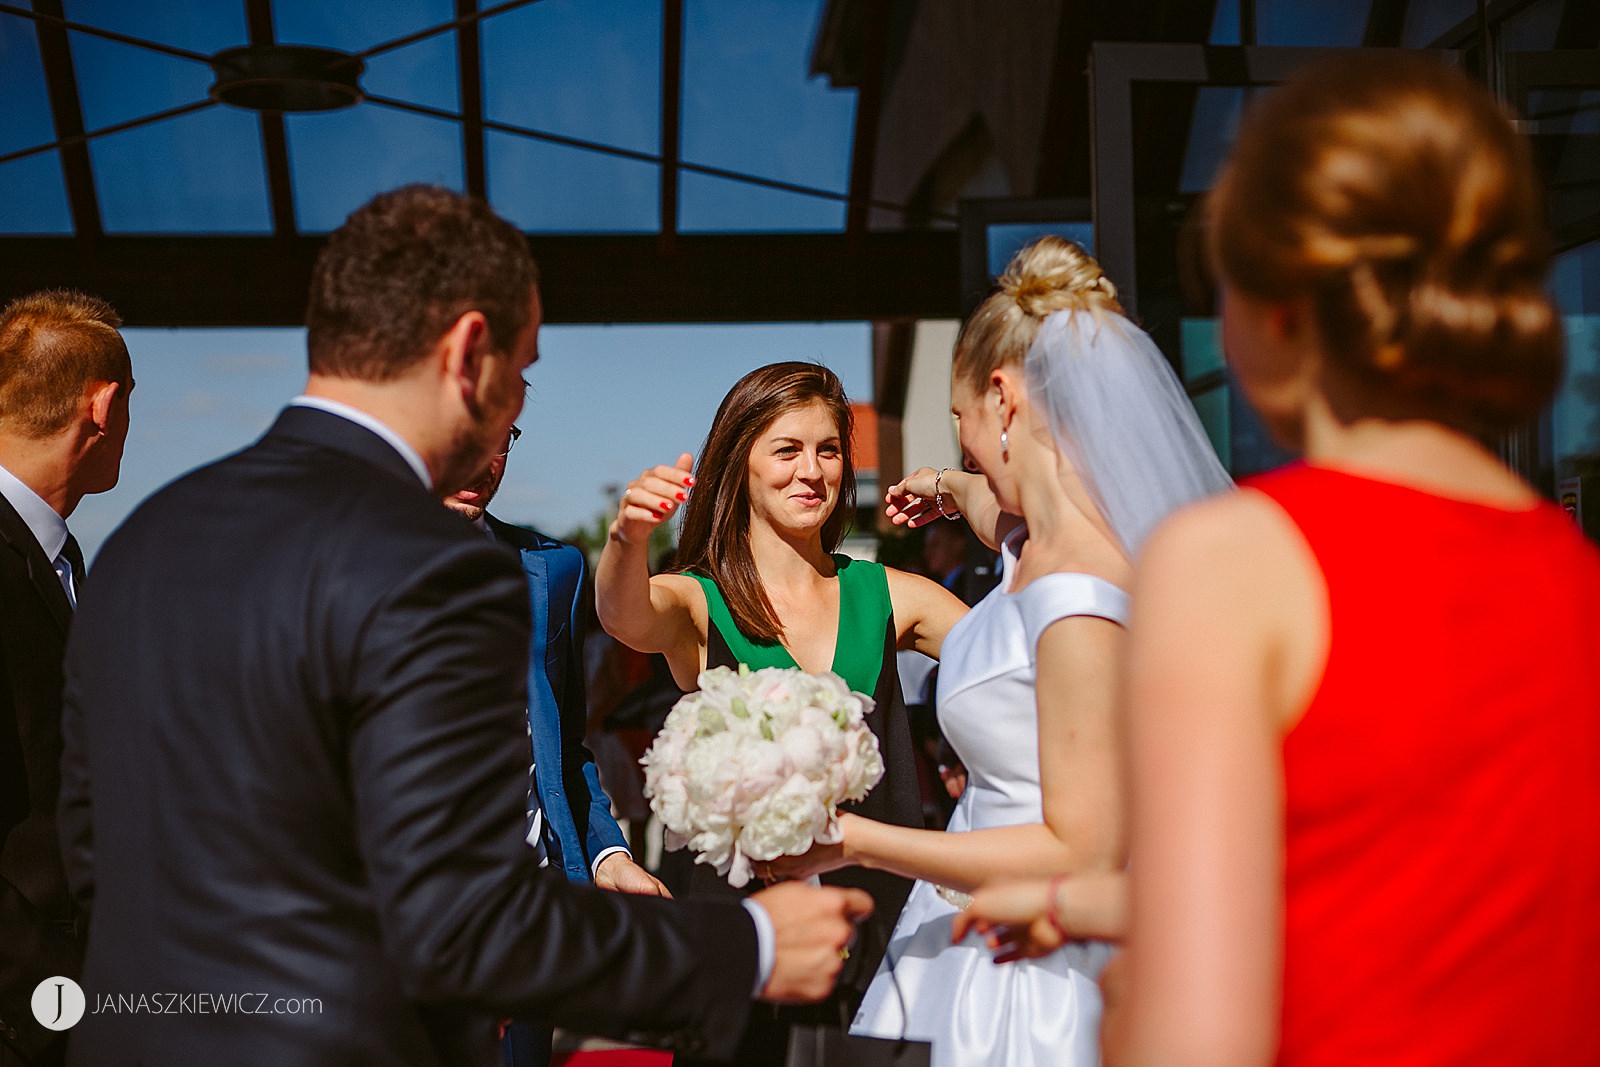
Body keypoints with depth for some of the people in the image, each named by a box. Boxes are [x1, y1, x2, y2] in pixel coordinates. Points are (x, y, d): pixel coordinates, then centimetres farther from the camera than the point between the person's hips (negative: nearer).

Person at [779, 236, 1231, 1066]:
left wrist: (856, 841, -24)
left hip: (1032, 982, -9)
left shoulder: (1078, 604, -27)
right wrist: (953, 489, 49)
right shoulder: (1049, 539, 2)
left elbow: (1083, 855, -26)